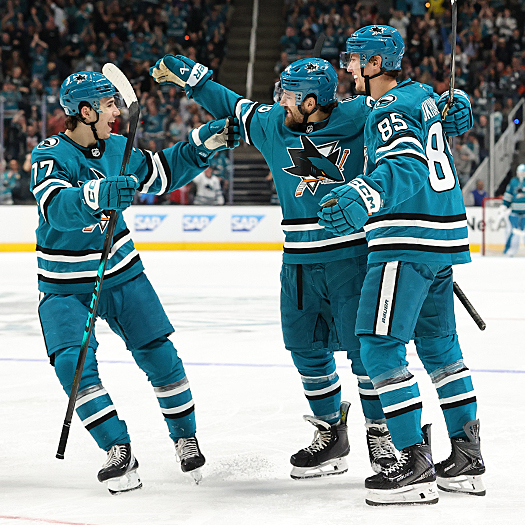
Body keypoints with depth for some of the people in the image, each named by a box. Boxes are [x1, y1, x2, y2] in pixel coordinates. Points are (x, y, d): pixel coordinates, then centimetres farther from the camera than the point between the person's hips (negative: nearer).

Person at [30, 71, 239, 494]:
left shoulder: (117, 148, -2)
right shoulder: (50, 155, -19)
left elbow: (164, 174, 11)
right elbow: (58, 209, -37)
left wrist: (205, 143, 0)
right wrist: (97, 194, -55)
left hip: (121, 274, 4)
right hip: (66, 284, -4)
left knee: (159, 355, 0)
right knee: (73, 362, -20)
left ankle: (185, 437, 19)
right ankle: (118, 451, -12)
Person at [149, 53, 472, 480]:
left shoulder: (358, 117, -9)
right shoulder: (271, 125, 5)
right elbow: (231, 106, 19)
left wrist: (449, 108, -21)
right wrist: (187, 77, 18)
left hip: (353, 256, -5)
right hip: (300, 262, 5)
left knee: (364, 345, -5)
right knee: (307, 347, 8)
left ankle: (381, 432, 11)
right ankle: (331, 433, 24)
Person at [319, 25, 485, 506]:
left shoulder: (391, 110, -13)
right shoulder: (422, 96, 15)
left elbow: (406, 168, -29)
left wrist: (365, 197, -45)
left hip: (408, 243, -10)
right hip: (444, 237, 10)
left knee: (379, 343, -10)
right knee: (438, 342, 16)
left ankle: (416, 465, -14)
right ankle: (467, 457, 18)